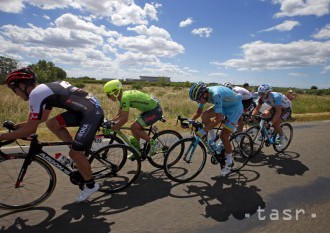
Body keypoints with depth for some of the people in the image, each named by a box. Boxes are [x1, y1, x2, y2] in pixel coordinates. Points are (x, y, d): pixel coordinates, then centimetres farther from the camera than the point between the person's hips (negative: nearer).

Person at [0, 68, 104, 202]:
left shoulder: (36, 94, -10)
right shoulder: (45, 89, 18)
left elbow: (30, 130, -10)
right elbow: (42, 118, 30)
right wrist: (20, 125, 29)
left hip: (93, 113, -10)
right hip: (85, 110, 10)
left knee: (74, 153, -6)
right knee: (52, 124, 10)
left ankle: (91, 185, 17)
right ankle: (79, 156, 18)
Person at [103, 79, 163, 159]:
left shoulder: (125, 98, -22)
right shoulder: (123, 96, 8)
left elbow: (124, 119, -26)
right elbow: (119, 115, 14)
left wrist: (110, 129, -21)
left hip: (155, 111, -10)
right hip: (150, 108, 10)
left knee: (134, 128, -14)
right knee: (136, 127, 12)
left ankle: (152, 143, 0)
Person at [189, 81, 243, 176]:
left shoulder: (216, 95, -38)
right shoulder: (203, 94, -13)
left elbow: (218, 118, -41)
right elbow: (199, 111, 1)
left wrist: (203, 131, -42)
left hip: (235, 107, -8)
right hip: (224, 105, 8)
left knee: (223, 136, -12)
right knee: (205, 115, -13)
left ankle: (229, 162, 10)